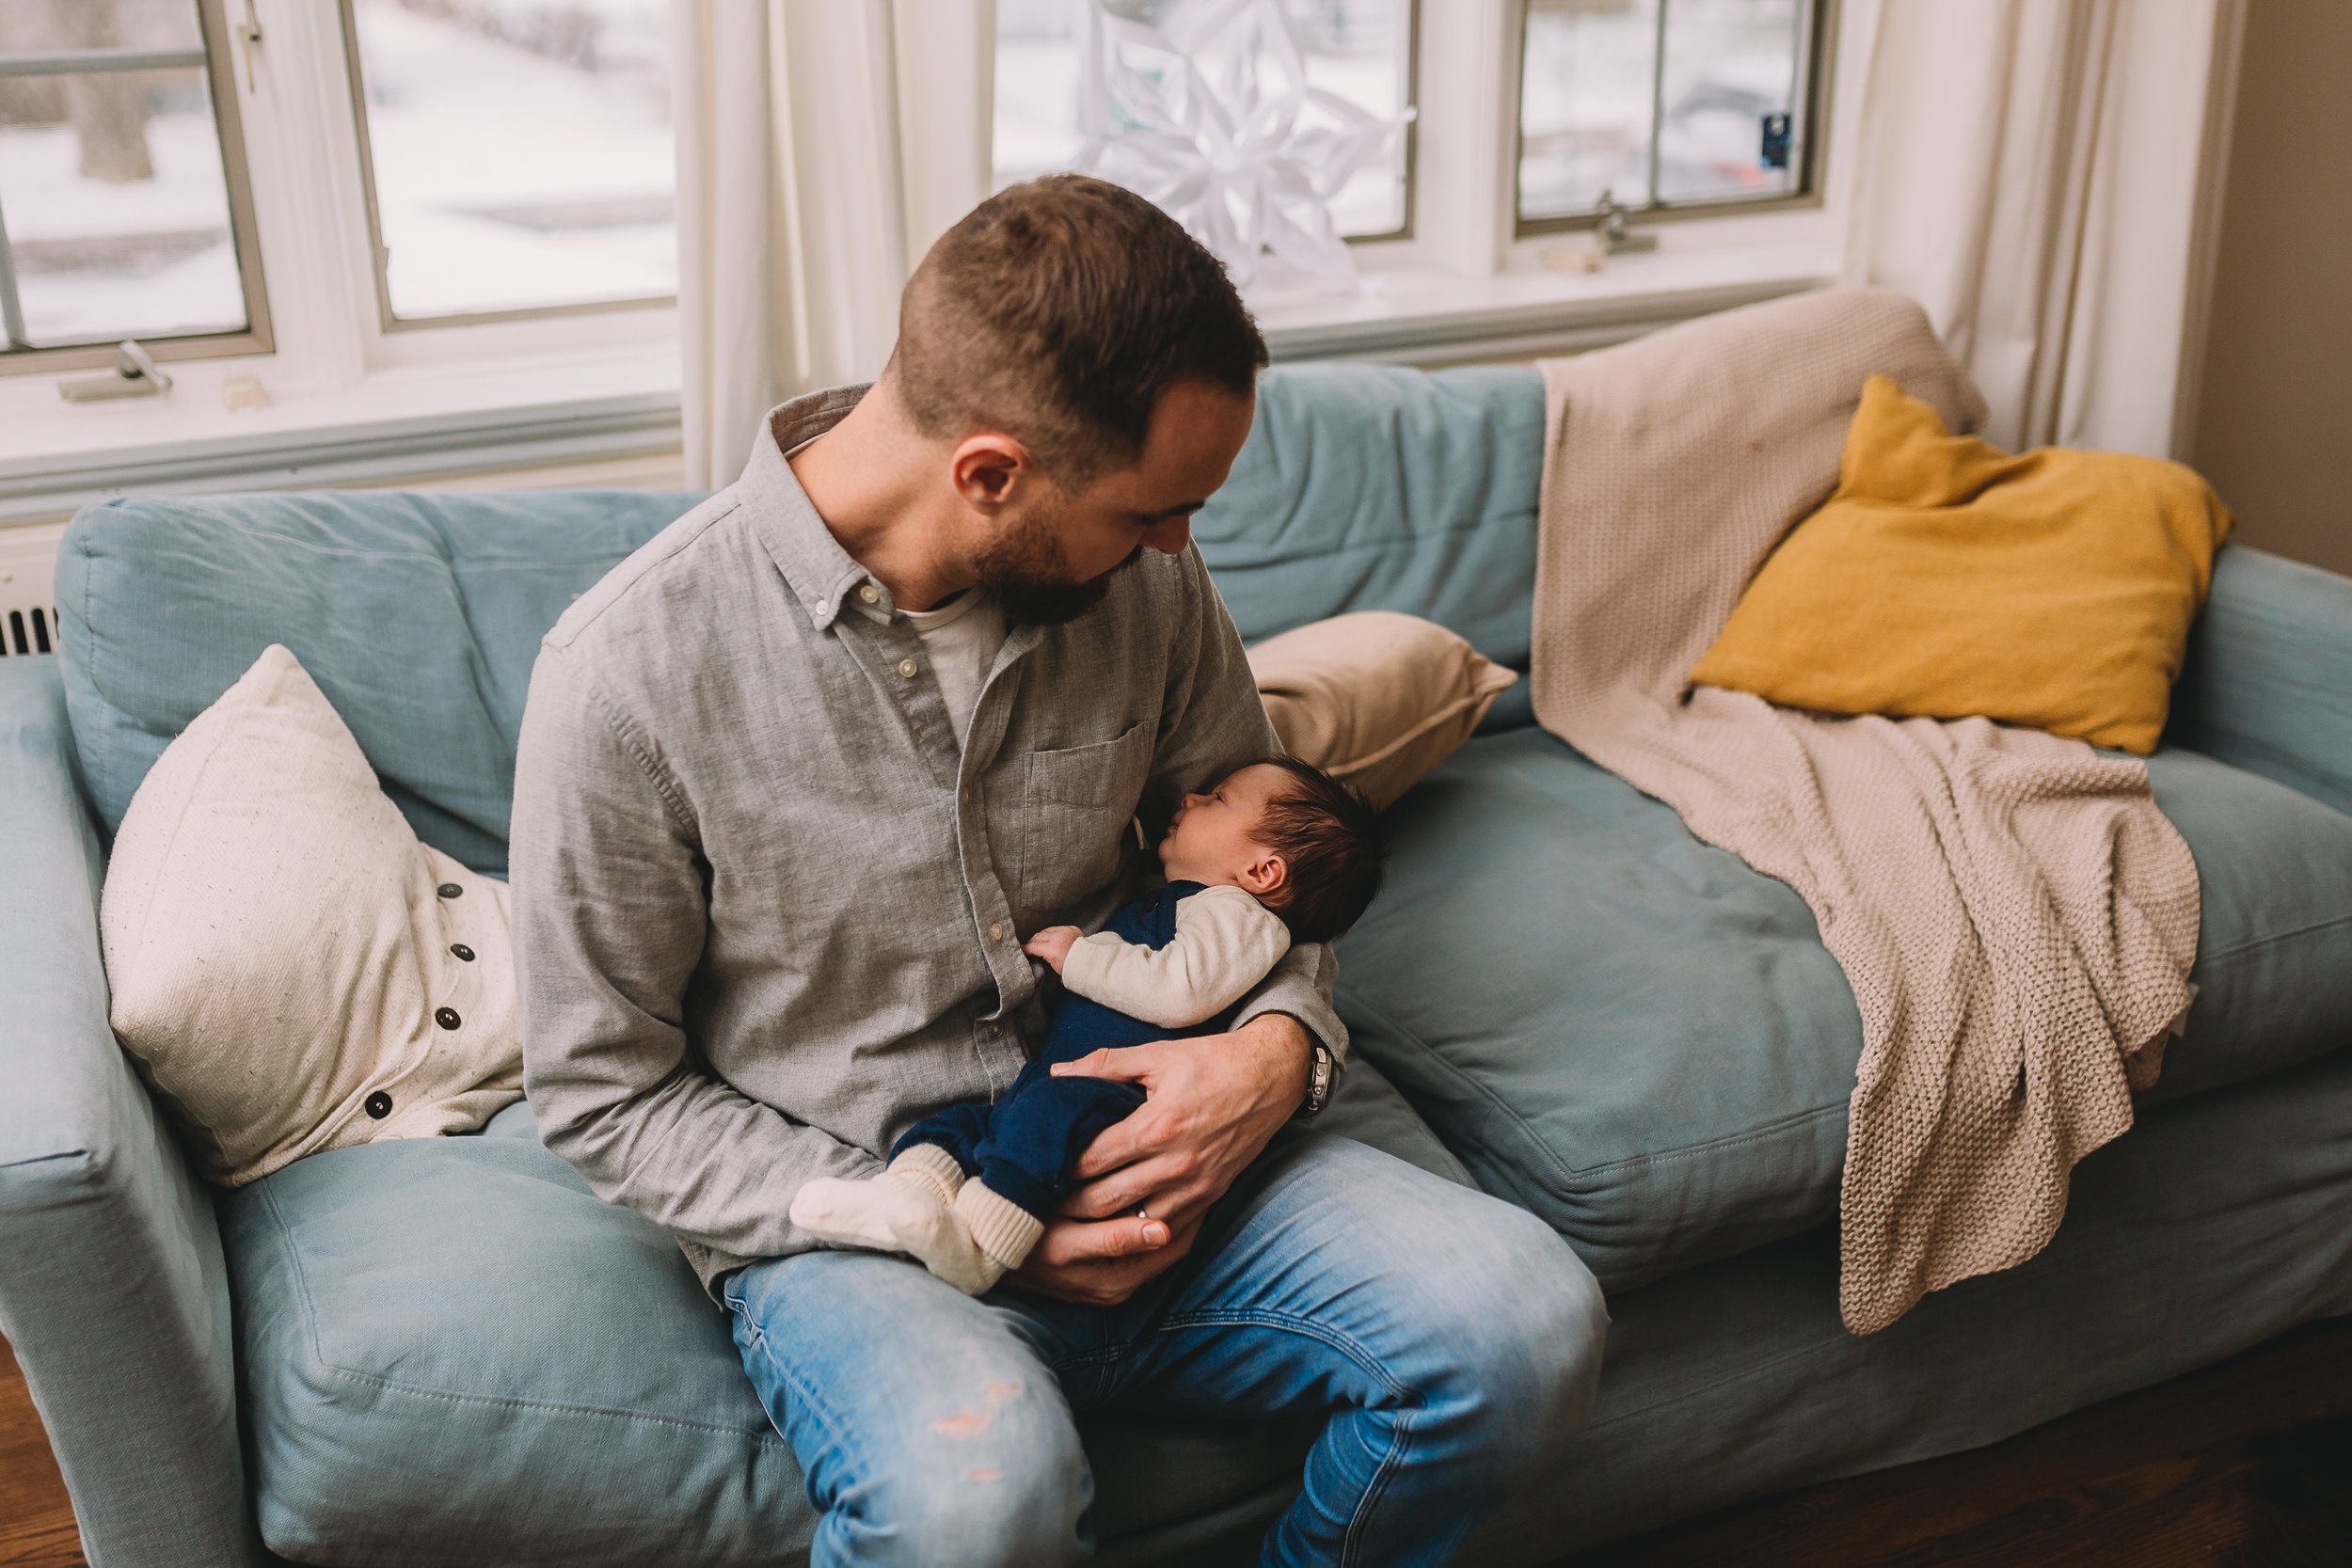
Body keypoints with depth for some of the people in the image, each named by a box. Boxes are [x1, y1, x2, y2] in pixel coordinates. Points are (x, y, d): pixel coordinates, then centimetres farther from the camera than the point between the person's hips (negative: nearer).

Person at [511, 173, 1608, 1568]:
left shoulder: (1145, 579, -4)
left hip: (1141, 1151, 5)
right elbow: (604, 1089, -7)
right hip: (841, 1202, -4)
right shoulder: (633, 670, -16)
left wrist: (1285, 1045, -11)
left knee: (1530, 1321, -17)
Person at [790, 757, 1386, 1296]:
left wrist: (1079, 955, -5)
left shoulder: (1232, 912, 5)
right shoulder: (1152, 905, 35)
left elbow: (1179, 990, -15)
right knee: (956, 1119, -7)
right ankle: (914, 1189, -37)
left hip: (1118, 1095, -10)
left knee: (1056, 1105, -37)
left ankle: (973, 1242, -49)